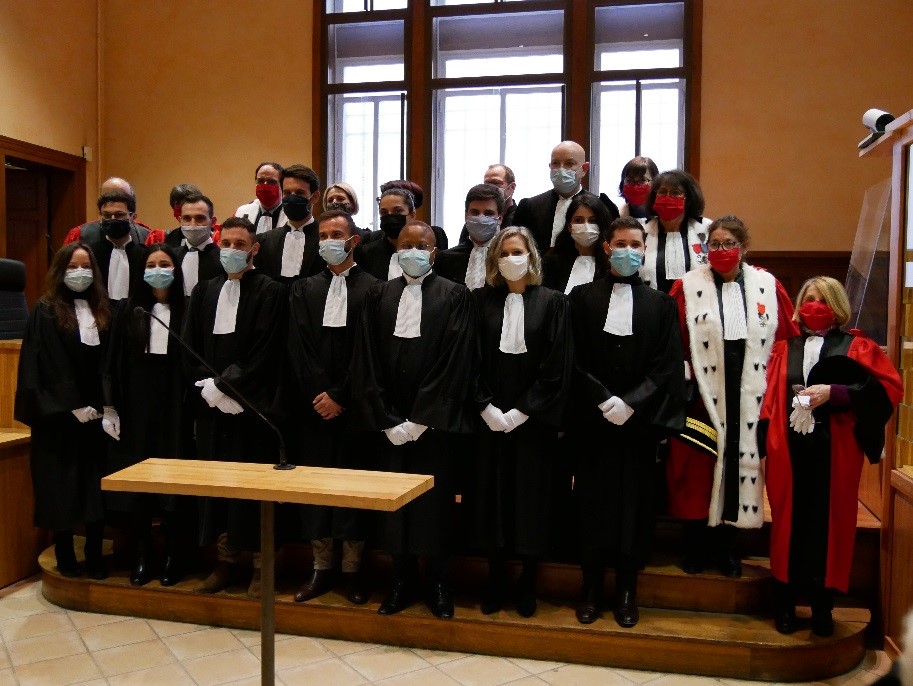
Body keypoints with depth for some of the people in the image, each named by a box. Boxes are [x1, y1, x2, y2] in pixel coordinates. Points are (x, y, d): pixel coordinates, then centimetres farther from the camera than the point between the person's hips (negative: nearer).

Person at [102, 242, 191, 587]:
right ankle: (142, 555, 16)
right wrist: (110, 408, -1)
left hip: (173, 409, -2)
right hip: (135, 408, 2)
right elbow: (113, 364, 5)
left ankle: (172, 556, 13)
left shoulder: (186, 313, 2)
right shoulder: (129, 314, 7)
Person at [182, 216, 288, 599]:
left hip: (252, 407, -5)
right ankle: (225, 562, 20)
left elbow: (264, 355, -11)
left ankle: (261, 564, 12)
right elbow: (189, 349, 9)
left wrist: (224, 386, -14)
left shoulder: (271, 292, -4)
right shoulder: (204, 291, 13)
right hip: (212, 407, 5)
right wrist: (207, 388, -5)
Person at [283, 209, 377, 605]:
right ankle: (321, 568, 17)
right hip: (311, 405, 3)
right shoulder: (304, 290, 11)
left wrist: (341, 396, -10)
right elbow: (297, 349, 4)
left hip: (353, 405, -3)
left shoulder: (372, 290, -1)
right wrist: (318, 395, -7)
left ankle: (352, 569, 13)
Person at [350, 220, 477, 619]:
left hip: (435, 423, -2)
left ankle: (438, 583, 21)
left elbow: (455, 363, -8)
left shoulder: (454, 296, -2)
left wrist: (419, 420, -12)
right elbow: (367, 361, 4)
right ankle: (402, 582, 23)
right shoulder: (379, 295, 7)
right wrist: (386, 420, -6)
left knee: (435, 503, 5)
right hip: (388, 424, 3)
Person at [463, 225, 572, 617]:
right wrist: (486, 408, -10)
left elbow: (557, 366, -6)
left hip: (532, 419, -1)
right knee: (492, 494, 6)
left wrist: (521, 412, -11)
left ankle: (528, 582, 20)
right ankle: (496, 578, 21)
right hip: (489, 417, 1)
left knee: (531, 495, 5)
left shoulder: (552, 302, -1)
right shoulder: (482, 300, 3)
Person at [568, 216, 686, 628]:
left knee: (634, 502, 5)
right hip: (592, 421, 0)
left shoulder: (660, 304, 7)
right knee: (592, 502, 4)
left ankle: (627, 590, 17)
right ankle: (591, 587, 15)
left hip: (639, 421, 1)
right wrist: (604, 400, -12)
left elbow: (667, 366, 0)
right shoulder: (582, 298, 4)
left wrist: (630, 403, -12)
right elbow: (574, 360, -1)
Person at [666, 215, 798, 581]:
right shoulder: (688, 286, 0)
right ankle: (696, 546, 19)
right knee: (698, 470, 3)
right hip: (703, 395, -2)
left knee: (741, 465, 8)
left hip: (749, 399, 2)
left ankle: (726, 546, 24)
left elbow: (788, 340, 7)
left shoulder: (768, 287, 6)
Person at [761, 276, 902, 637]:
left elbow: (888, 386, -5)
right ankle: (785, 604, 15)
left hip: (835, 452, -1)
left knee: (829, 524, 3)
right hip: (789, 450, 1)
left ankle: (822, 607, 17)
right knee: (789, 523, 4)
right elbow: (769, 398, 8)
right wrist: (766, 441, -3)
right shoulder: (784, 349, 14)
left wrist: (833, 393, -14)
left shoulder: (856, 347, 8)